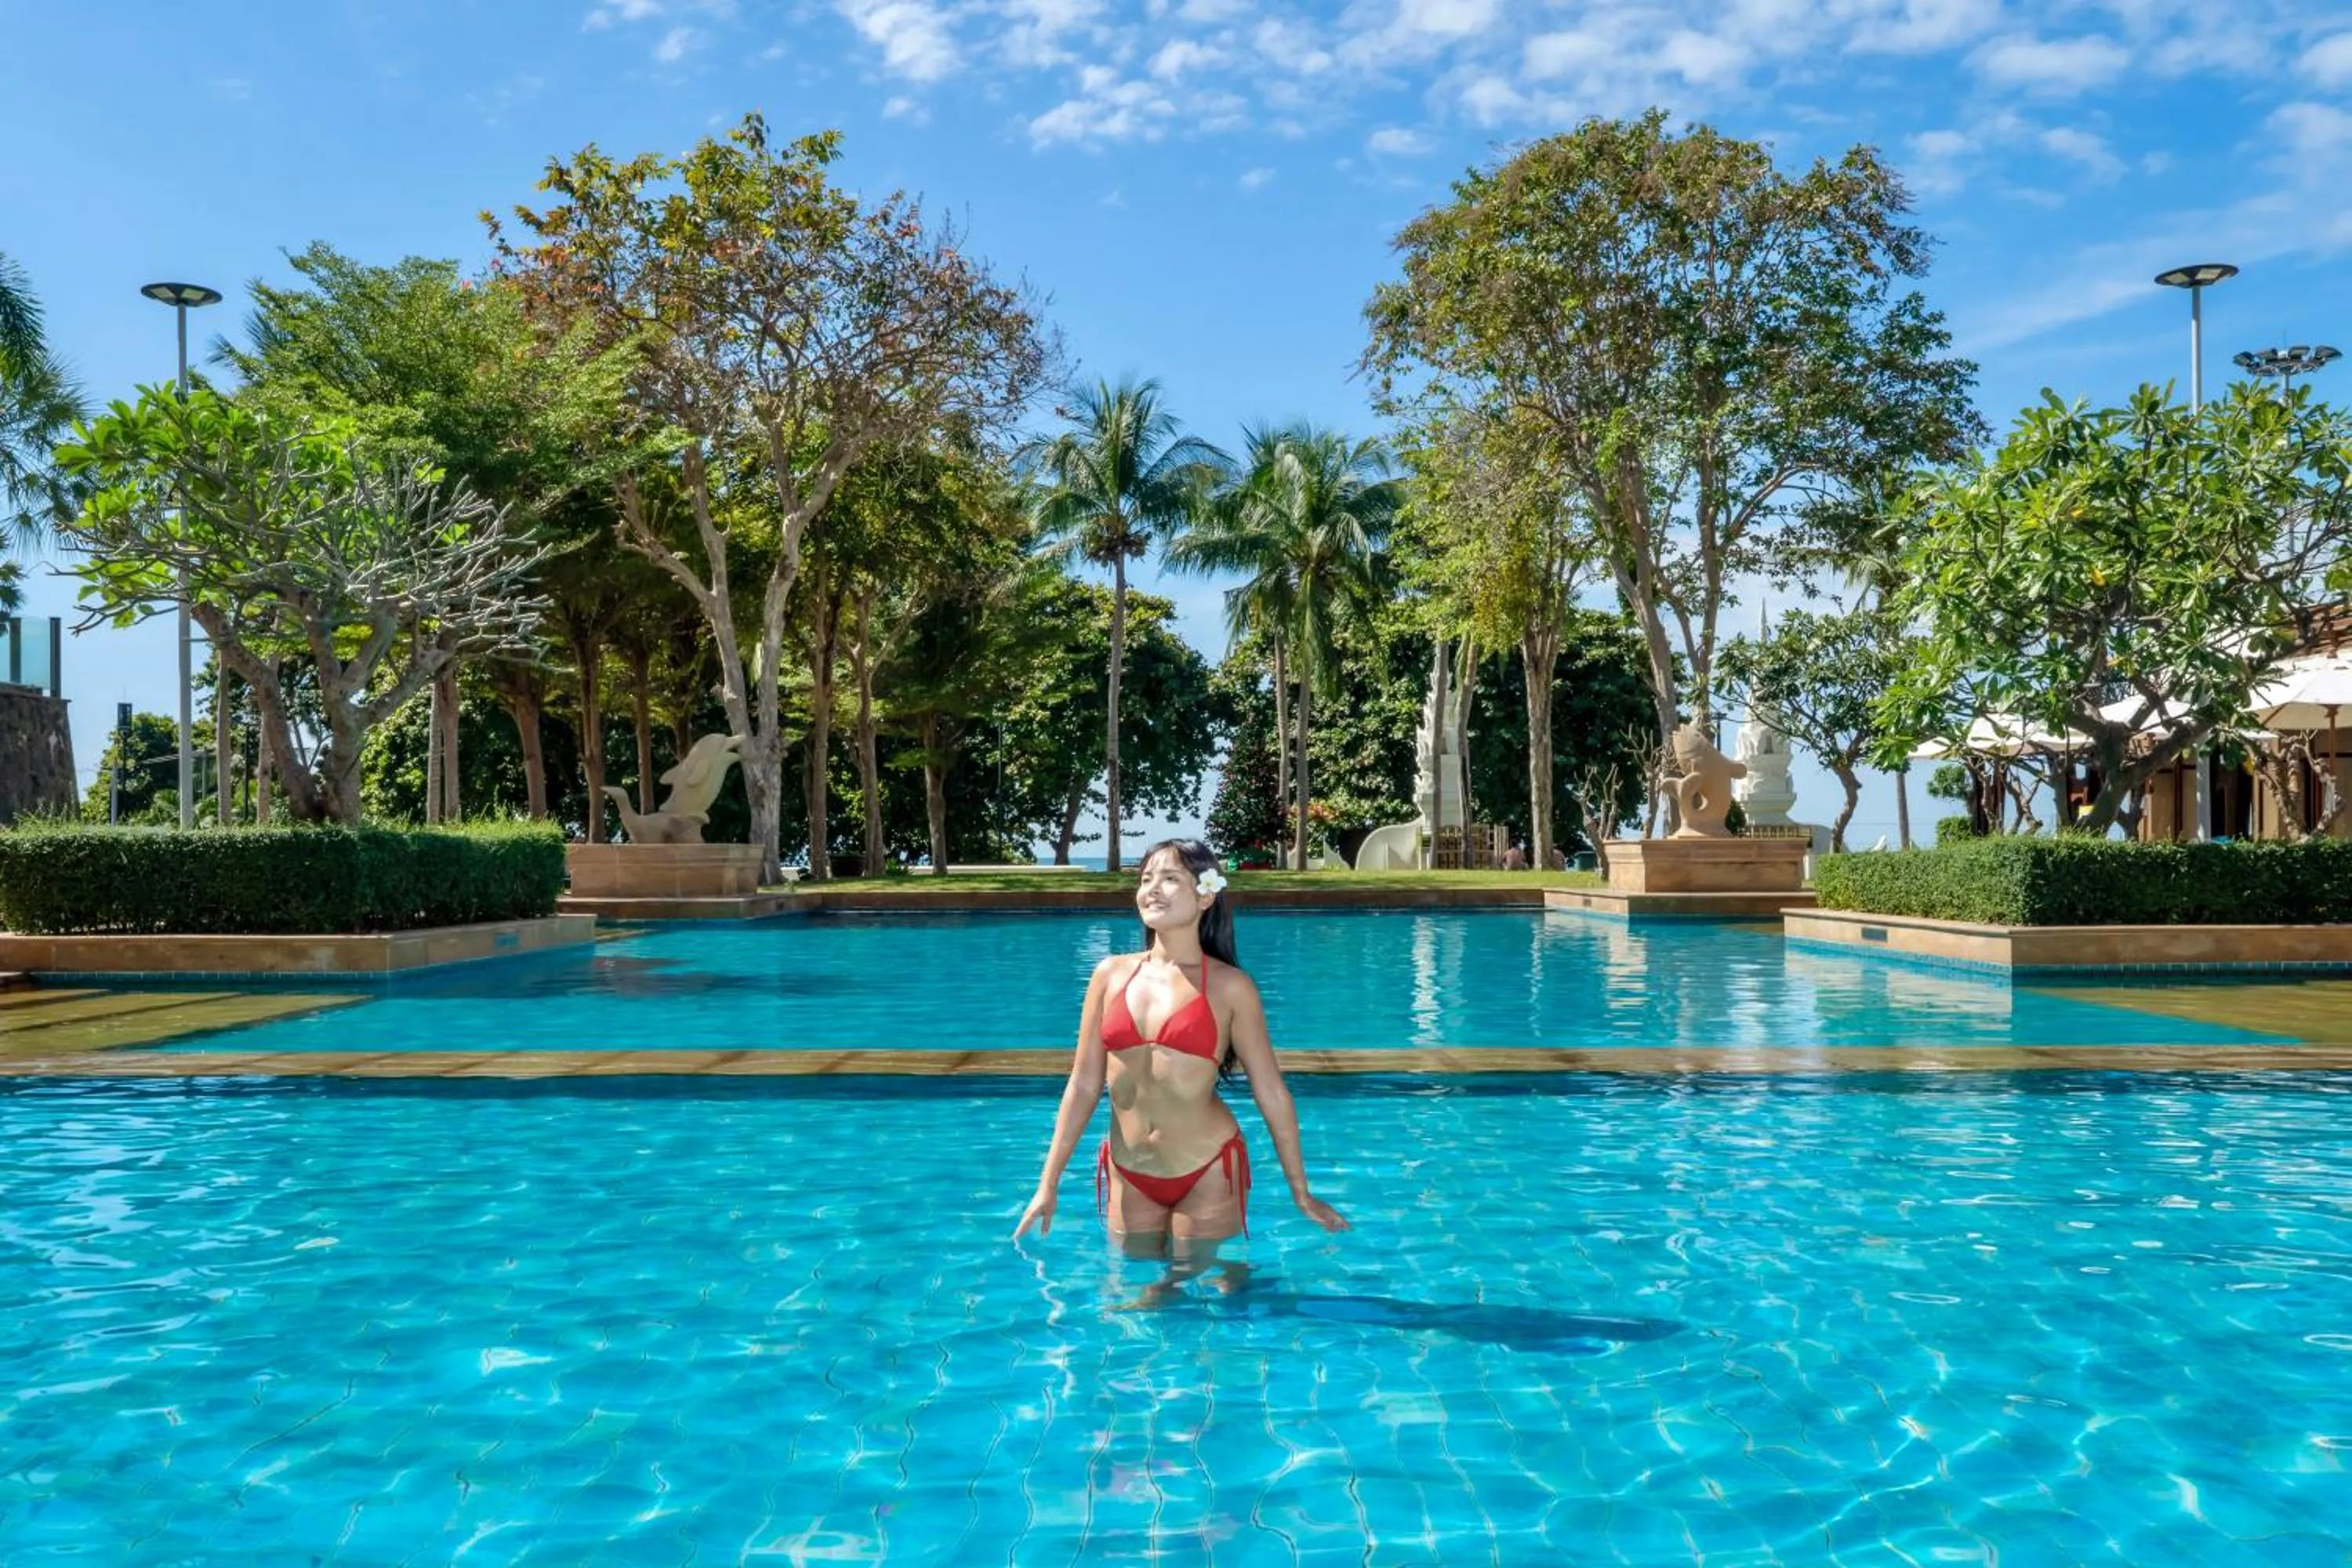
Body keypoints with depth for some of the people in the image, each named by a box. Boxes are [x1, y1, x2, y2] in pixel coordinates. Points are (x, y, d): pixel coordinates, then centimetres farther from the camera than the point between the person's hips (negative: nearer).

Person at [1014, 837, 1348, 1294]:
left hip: (1207, 1173, -3)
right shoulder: (1112, 974, 1)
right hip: (1127, 1175, 3)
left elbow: (1271, 1093, -2)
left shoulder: (1229, 987, -7)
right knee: (1136, 1294, 14)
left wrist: (1301, 1194, 1)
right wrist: (1048, 1185, 3)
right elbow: (1084, 1084, 4)